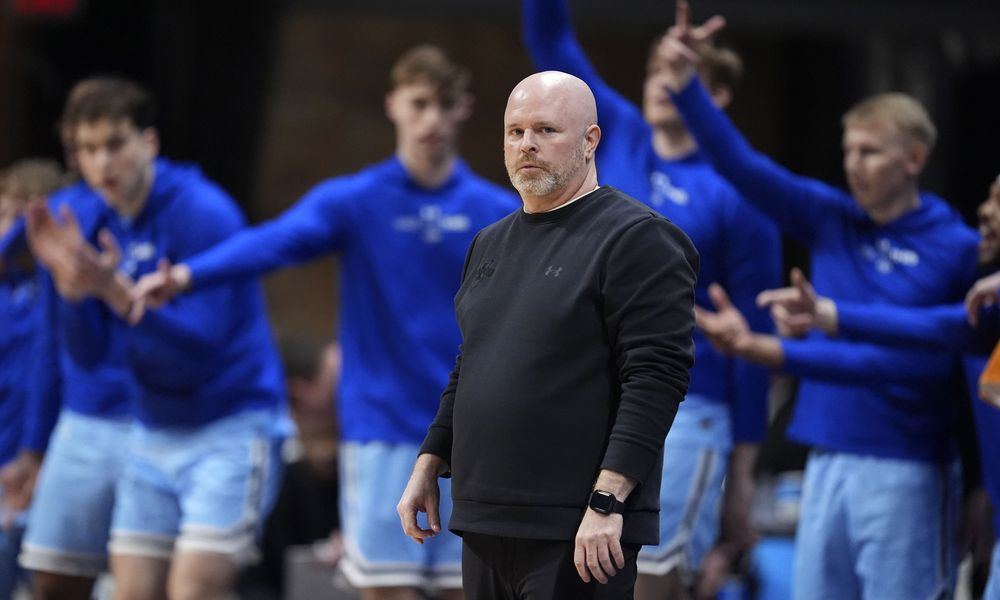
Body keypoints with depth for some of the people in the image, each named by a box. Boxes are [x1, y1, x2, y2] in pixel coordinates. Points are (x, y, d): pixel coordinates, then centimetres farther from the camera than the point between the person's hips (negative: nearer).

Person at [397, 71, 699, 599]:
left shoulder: (635, 238, -7)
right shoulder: (490, 245, 18)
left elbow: (656, 377, -15)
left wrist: (607, 502, -21)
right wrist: (428, 466, 17)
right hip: (483, 525, 8)